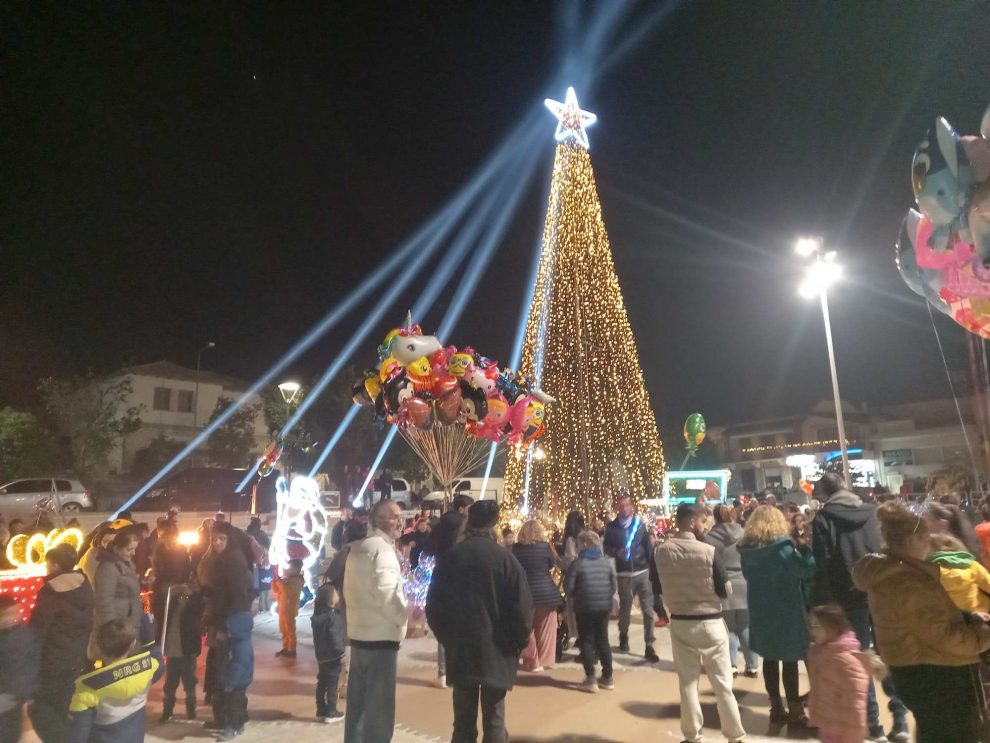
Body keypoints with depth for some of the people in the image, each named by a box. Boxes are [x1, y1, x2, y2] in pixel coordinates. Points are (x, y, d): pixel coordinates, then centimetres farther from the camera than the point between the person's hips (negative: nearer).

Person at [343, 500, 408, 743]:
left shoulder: (357, 547, 12)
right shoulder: (383, 549, -17)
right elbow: (386, 594, -26)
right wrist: (404, 617, -12)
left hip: (358, 631, 9)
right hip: (381, 635, -9)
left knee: (358, 701, 18)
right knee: (379, 705, -1)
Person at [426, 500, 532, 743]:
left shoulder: (449, 558, -2)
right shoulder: (505, 558, -11)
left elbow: (433, 606, 4)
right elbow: (522, 608, -11)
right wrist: (519, 642, 5)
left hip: (459, 651, 3)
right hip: (496, 652, -3)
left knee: (463, 722, 12)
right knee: (494, 722, 8)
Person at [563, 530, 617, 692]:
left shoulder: (577, 563, -11)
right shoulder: (607, 562, 3)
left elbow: (568, 586, -10)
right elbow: (614, 585, 5)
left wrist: (575, 597, 10)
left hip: (584, 607, -4)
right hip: (604, 606, 5)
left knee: (586, 641, 7)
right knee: (603, 640, 15)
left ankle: (591, 679, 7)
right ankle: (608, 677, 20)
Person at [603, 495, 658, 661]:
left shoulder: (640, 523, 1)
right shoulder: (612, 527, 0)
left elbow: (648, 545, 2)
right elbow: (606, 548, 3)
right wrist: (616, 552, -15)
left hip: (643, 571, 0)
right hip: (624, 574, 1)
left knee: (648, 609, -2)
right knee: (624, 608, 15)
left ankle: (649, 646, 5)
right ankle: (623, 638, 38)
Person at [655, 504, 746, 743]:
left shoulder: (662, 551, -8)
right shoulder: (708, 551, -18)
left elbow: (658, 587, 3)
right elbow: (725, 590, -9)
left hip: (680, 623, 2)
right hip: (710, 623, -2)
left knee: (687, 682, 13)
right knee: (722, 683, 12)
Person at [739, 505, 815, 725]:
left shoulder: (747, 549, 0)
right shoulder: (782, 546, -16)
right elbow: (807, 570, -16)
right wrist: (805, 549, -4)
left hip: (760, 610, 5)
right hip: (786, 609, -5)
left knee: (769, 658, 12)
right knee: (789, 660, 5)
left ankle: (776, 708, 20)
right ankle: (795, 711, 12)